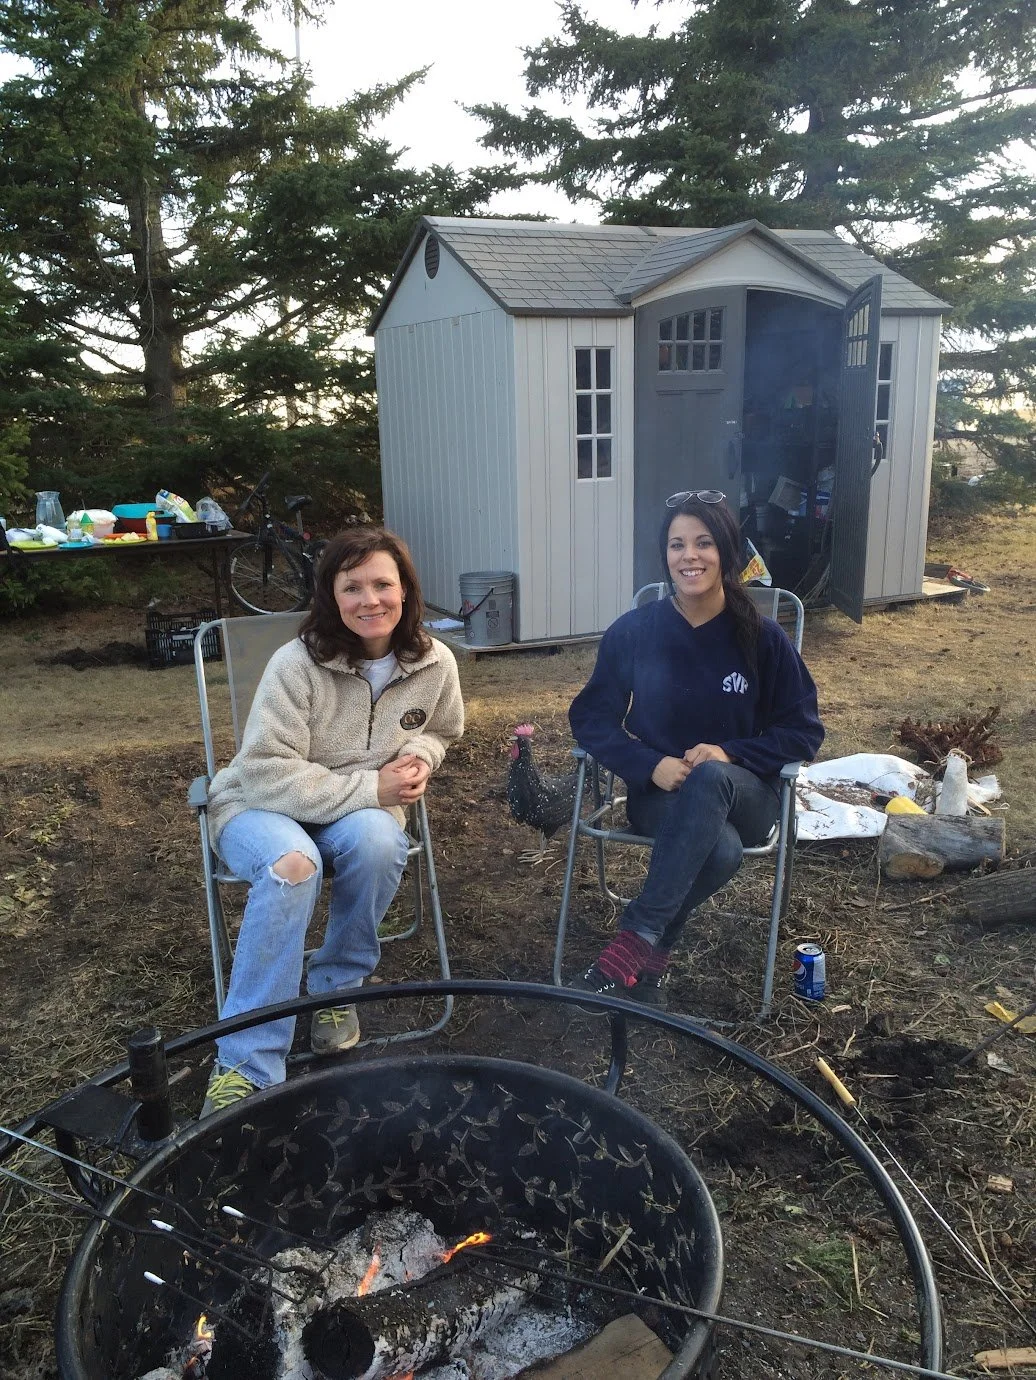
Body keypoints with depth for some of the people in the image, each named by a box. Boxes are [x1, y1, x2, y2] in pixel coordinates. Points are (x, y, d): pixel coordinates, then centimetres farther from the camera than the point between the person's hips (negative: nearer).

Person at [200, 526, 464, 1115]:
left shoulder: (434, 663, -7)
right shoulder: (297, 663, -21)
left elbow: (443, 731, 14)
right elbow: (268, 774, -23)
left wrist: (417, 757, -10)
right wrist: (369, 788, -26)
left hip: (364, 809, 3)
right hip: (262, 806, -3)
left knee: (377, 841, -34)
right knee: (292, 865, -37)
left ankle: (335, 987, -6)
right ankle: (246, 1066, -26)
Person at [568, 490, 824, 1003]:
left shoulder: (762, 638, -5)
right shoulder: (631, 631, -4)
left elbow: (804, 731, 0)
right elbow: (591, 717, 1)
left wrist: (729, 755, -19)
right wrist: (651, 764, -18)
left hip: (744, 796, 1)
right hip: (659, 793, 0)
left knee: (709, 779, -38)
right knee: (721, 848, -36)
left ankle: (640, 937, -32)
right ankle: (655, 952, -15)